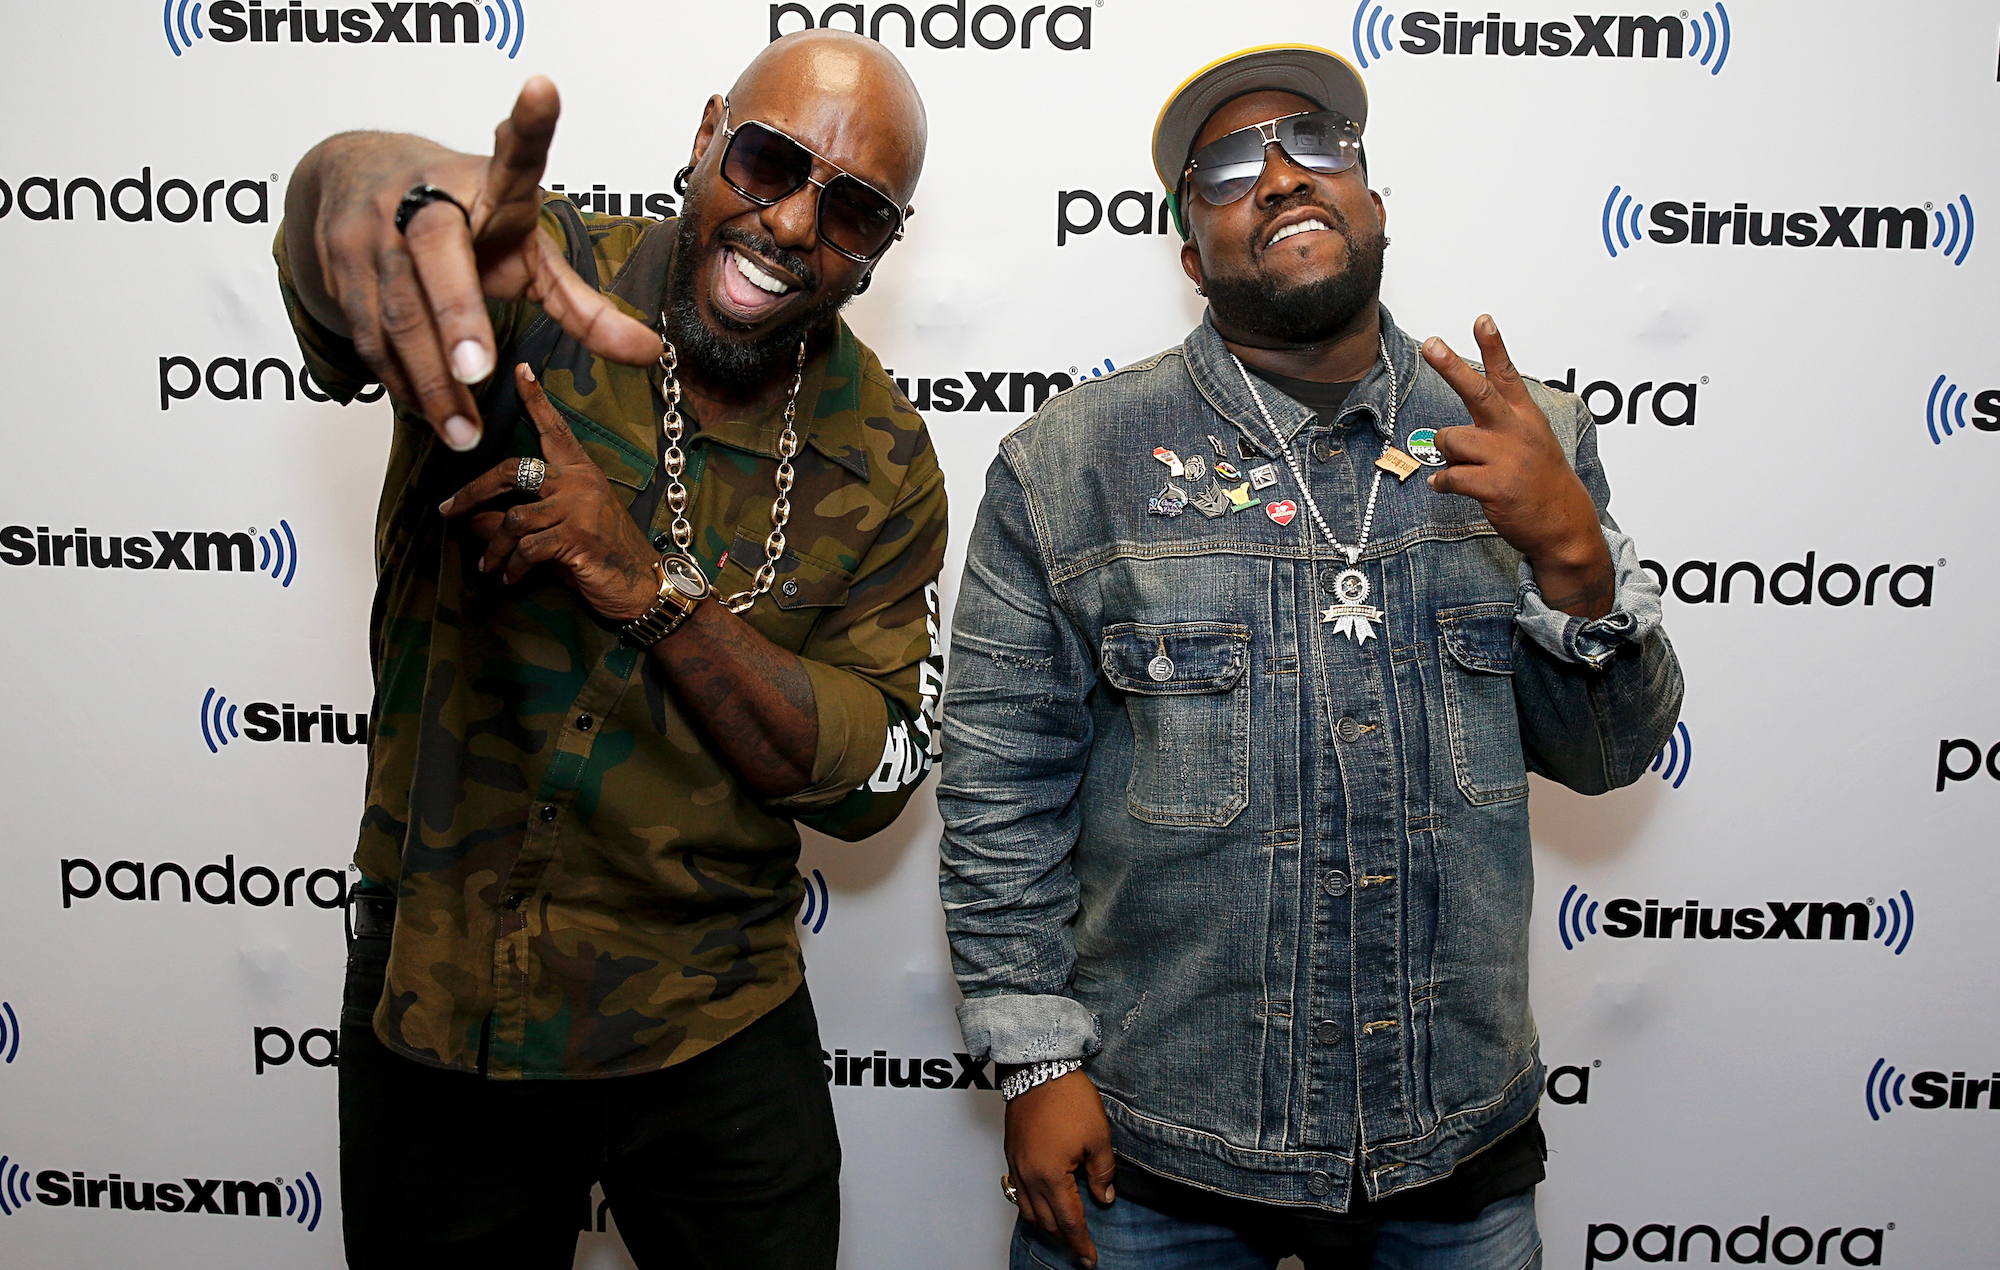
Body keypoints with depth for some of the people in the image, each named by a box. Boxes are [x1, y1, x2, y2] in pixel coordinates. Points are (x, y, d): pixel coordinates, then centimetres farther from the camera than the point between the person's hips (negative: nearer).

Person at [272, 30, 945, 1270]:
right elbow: (332, 221, -34)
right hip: (432, 1013, -1)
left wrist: (646, 584, -23)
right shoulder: (516, 285, -12)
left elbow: (873, 777, -10)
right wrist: (382, 182, -60)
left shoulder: (883, 461, -6)